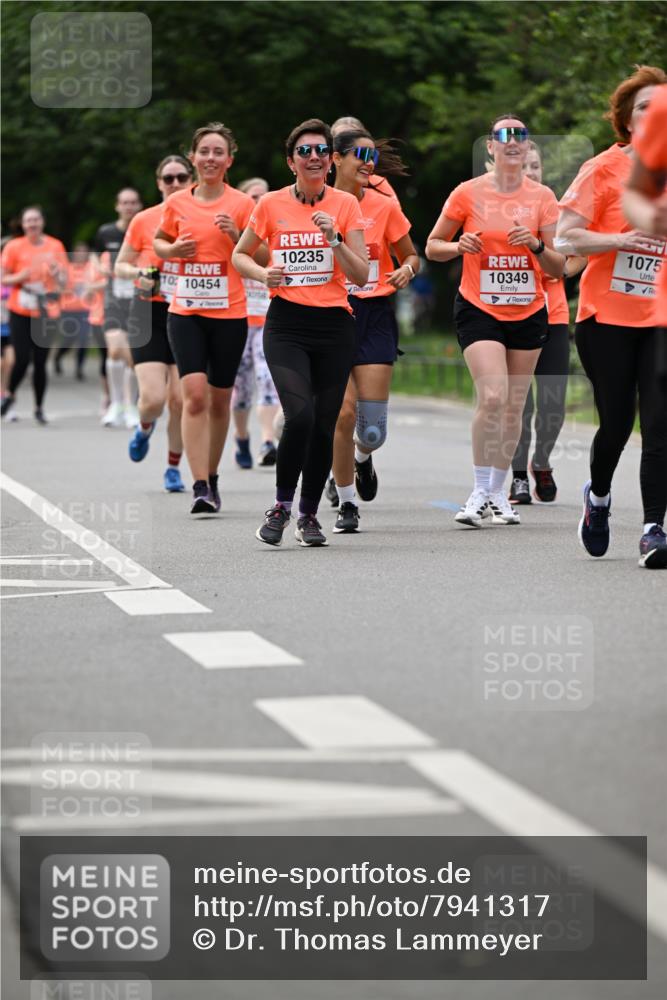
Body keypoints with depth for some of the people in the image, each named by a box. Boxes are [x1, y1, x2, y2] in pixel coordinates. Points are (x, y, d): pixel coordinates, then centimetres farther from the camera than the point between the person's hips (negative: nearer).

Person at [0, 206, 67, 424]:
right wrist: (22, 277, -16)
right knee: (22, 359, -9)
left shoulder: (55, 246, 5)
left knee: (40, 363, 1)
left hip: (46, 313, 1)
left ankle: (39, 408, 14)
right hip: (20, 313, -1)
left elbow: (63, 282, 9)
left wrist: (56, 274, -13)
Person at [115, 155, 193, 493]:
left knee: (181, 400, -3)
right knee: (153, 398, -12)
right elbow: (120, 266, 9)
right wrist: (138, 274, -11)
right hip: (150, 313, -1)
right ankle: (145, 427, 26)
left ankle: (173, 467, 17)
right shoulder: (143, 221, 0)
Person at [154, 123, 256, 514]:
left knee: (219, 400, 9)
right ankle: (200, 487, -16)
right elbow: (159, 243, 21)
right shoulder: (177, 203, 5)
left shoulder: (243, 204, -2)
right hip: (186, 312, 1)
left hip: (229, 314, 0)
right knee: (194, 394, -14)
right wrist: (173, 249, -1)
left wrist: (236, 236, -18)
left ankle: (212, 477, 27)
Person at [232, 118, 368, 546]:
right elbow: (240, 255, 15)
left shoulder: (346, 205, 1)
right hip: (286, 323, -1)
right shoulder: (271, 205, 1)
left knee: (323, 425, 3)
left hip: (335, 324, 1)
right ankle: (282, 506, -3)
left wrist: (334, 238, -17)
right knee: (300, 415, -20)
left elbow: (361, 275, -2)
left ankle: (309, 513, 22)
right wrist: (263, 274, -5)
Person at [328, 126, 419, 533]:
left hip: (375, 317, 1)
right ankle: (347, 503, 6)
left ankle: (362, 457, 34)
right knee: (343, 412, -11)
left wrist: (408, 270, -9)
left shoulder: (385, 206, 2)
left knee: (373, 428, -5)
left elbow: (411, 257, 12)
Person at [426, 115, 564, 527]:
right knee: (493, 396, -19)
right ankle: (480, 492, -9)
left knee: (514, 407, 7)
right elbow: (432, 247, 5)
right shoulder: (468, 193, -4)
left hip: (528, 313, 3)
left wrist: (536, 245, -17)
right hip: (478, 310, -3)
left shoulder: (543, 197, 1)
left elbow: (558, 268, 2)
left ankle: (498, 493, 21)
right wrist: (460, 246, -15)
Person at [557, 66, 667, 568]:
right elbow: (565, 236, -8)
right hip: (606, 316, -2)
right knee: (616, 422, 3)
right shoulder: (605, 168, -2)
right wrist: (622, 240, -20)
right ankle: (599, 496, 34)